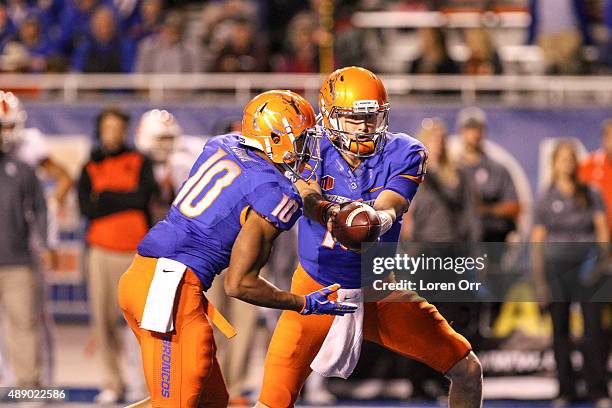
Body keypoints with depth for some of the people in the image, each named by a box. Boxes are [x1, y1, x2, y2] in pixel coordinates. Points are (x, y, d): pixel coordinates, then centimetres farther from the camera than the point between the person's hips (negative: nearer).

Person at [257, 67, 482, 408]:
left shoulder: (402, 154, -11)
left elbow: (387, 209, -26)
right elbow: (310, 200, -30)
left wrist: (377, 221, -51)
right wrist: (331, 214, -54)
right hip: (319, 289, -2)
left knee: (468, 372, 1)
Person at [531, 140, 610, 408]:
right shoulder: (546, 200, 7)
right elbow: (537, 241, 6)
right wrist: (539, 280, 0)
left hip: (587, 265, -1)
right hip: (557, 266, 1)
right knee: (560, 329, 3)